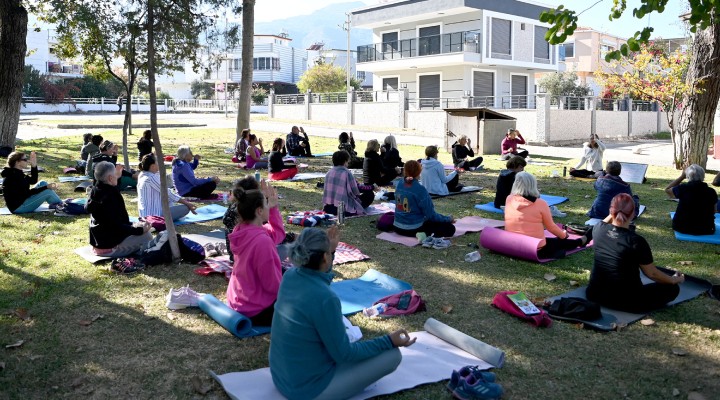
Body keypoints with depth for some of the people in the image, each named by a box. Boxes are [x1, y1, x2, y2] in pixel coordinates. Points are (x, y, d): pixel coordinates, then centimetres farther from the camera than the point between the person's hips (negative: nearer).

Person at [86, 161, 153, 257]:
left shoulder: (95, 191, 3)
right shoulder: (109, 197, -26)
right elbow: (117, 226, -27)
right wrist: (139, 230, -20)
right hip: (109, 247, -10)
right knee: (146, 235, -10)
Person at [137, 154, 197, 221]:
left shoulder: (143, 175, 9)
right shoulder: (151, 178, -21)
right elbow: (168, 193, -17)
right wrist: (186, 203, -9)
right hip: (154, 214, -10)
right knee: (186, 207, -11)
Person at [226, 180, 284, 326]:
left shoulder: (241, 230, -3)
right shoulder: (261, 241, -30)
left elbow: (278, 233, 10)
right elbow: (272, 284, -24)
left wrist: (273, 207, 2)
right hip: (257, 312, -9)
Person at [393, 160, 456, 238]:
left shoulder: (399, 185, -3)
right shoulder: (420, 189, -21)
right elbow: (430, 214, -17)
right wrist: (448, 219, -3)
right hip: (414, 229, -8)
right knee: (450, 228, -2)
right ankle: (426, 236, -12)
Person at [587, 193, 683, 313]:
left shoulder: (599, 230, -8)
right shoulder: (636, 241, -21)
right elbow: (652, 274, -7)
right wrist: (674, 279, 9)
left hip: (595, 294, 5)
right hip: (626, 301, -5)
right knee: (673, 288, 12)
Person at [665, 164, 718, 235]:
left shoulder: (683, 188, -15)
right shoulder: (711, 192, -9)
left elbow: (667, 190, 7)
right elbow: (714, 211, 6)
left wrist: (682, 176, 5)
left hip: (682, 228, -2)